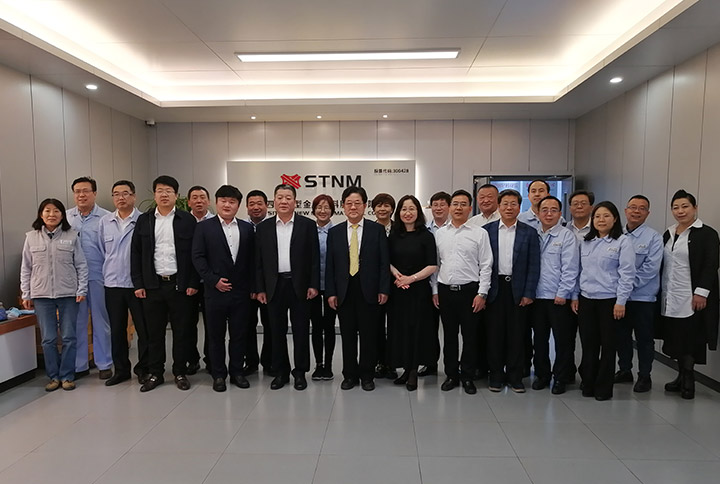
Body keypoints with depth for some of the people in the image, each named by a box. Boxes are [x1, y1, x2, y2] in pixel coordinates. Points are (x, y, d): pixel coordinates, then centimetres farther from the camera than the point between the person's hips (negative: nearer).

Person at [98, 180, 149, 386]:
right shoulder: (105, 222, 7)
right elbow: (102, 252, 14)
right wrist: (107, 273, 11)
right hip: (113, 284, 4)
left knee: (143, 329, 4)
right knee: (117, 329, 12)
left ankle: (143, 369, 19)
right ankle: (121, 369, 26)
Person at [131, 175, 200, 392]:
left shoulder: (188, 220, 1)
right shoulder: (144, 220, 8)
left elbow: (195, 254, -1)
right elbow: (136, 253, 7)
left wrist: (193, 283, -7)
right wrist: (138, 284, 1)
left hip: (180, 285, -2)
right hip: (152, 285, 2)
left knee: (181, 331, 6)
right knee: (154, 332, 9)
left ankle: (180, 372, 20)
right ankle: (155, 373, 23)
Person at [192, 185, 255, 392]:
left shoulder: (247, 228, 8)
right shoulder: (204, 227, 1)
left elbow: (252, 259, 7)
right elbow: (197, 257, -4)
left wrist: (252, 286, 1)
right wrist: (214, 280, -12)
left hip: (241, 291, 2)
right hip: (215, 290, -2)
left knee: (239, 334, 9)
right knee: (216, 335, 9)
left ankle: (237, 371, 24)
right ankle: (218, 374, 22)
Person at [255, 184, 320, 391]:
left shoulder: (307, 225, 0)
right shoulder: (263, 227, 6)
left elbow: (314, 258, -1)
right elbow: (259, 261, 6)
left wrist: (313, 285, -7)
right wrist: (260, 288, 1)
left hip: (300, 285, -2)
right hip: (274, 286, 2)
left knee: (301, 330, 6)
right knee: (277, 331, 10)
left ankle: (300, 372, 20)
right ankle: (281, 371, 24)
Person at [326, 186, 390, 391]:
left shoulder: (377, 230, 2)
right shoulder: (334, 232, 7)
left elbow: (384, 262, 0)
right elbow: (330, 265, 6)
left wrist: (383, 289, -7)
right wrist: (331, 292, 0)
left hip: (369, 291, -2)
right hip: (344, 291, 2)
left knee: (369, 335, 6)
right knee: (347, 336, 9)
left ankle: (367, 375, 21)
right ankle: (350, 374, 24)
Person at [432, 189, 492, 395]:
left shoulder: (480, 233, -1)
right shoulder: (439, 233, 8)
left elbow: (486, 265, -3)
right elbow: (435, 264, 10)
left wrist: (482, 293, -8)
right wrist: (435, 290, 6)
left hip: (469, 291, -2)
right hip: (445, 291, 3)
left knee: (470, 336, 6)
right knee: (449, 335, 12)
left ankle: (467, 376, 21)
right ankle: (451, 374, 25)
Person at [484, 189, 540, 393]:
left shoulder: (529, 232, 4)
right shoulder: (487, 230, 4)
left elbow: (534, 266, 1)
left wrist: (529, 293, -5)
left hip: (518, 290, 0)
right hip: (495, 288, 0)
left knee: (517, 335, 6)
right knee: (494, 333, 6)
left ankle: (515, 376, 20)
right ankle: (496, 375, 19)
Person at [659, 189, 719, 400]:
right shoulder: (668, 234, 13)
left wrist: (701, 292, -17)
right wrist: (660, 291, 10)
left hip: (692, 297, -5)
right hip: (670, 298, 6)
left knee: (690, 339, -1)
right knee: (676, 339, 10)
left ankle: (688, 380, 13)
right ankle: (682, 377, 22)